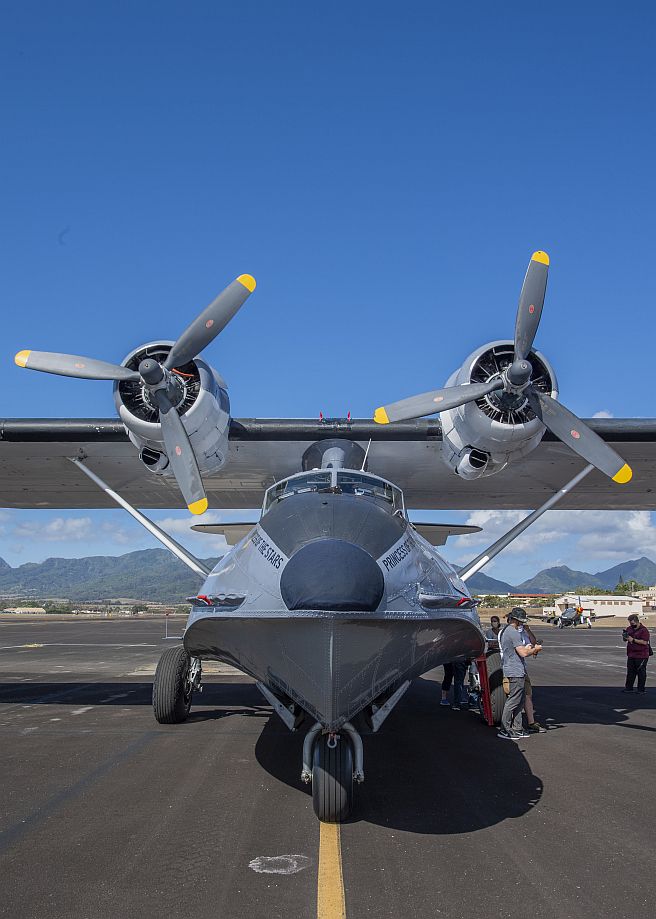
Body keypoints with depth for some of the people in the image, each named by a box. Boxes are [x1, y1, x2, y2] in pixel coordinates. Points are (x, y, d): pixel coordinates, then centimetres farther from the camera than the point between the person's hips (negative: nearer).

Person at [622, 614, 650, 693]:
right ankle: (628, 687, 16)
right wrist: (624, 637, -5)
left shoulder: (644, 630, -10)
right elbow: (624, 640, 19)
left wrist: (633, 640, -21)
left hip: (641, 656, -7)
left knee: (641, 672, -1)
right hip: (631, 655, 7)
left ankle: (641, 689, 6)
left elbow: (644, 642, -20)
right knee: (630, 672, 10)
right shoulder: (629, 629, 12)